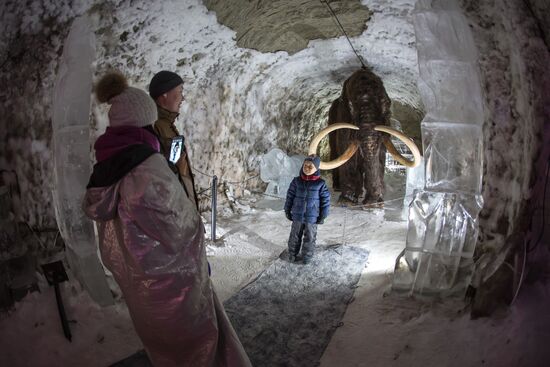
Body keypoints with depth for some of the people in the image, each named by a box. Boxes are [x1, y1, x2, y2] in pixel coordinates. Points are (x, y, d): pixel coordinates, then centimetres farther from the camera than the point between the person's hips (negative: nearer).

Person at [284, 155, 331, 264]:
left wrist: (322, 216, -3)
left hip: (312, 218, -1)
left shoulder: (320, 183, -9)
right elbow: (290, 196, 3)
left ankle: (306, 258, 27)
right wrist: (287, 210, 5)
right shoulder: (296, 181, -4)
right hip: (297, 216, 1)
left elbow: (326, 200, -4)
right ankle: (292, 255, 31)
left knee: (309, 238, 10)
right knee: (294, 237, 14)